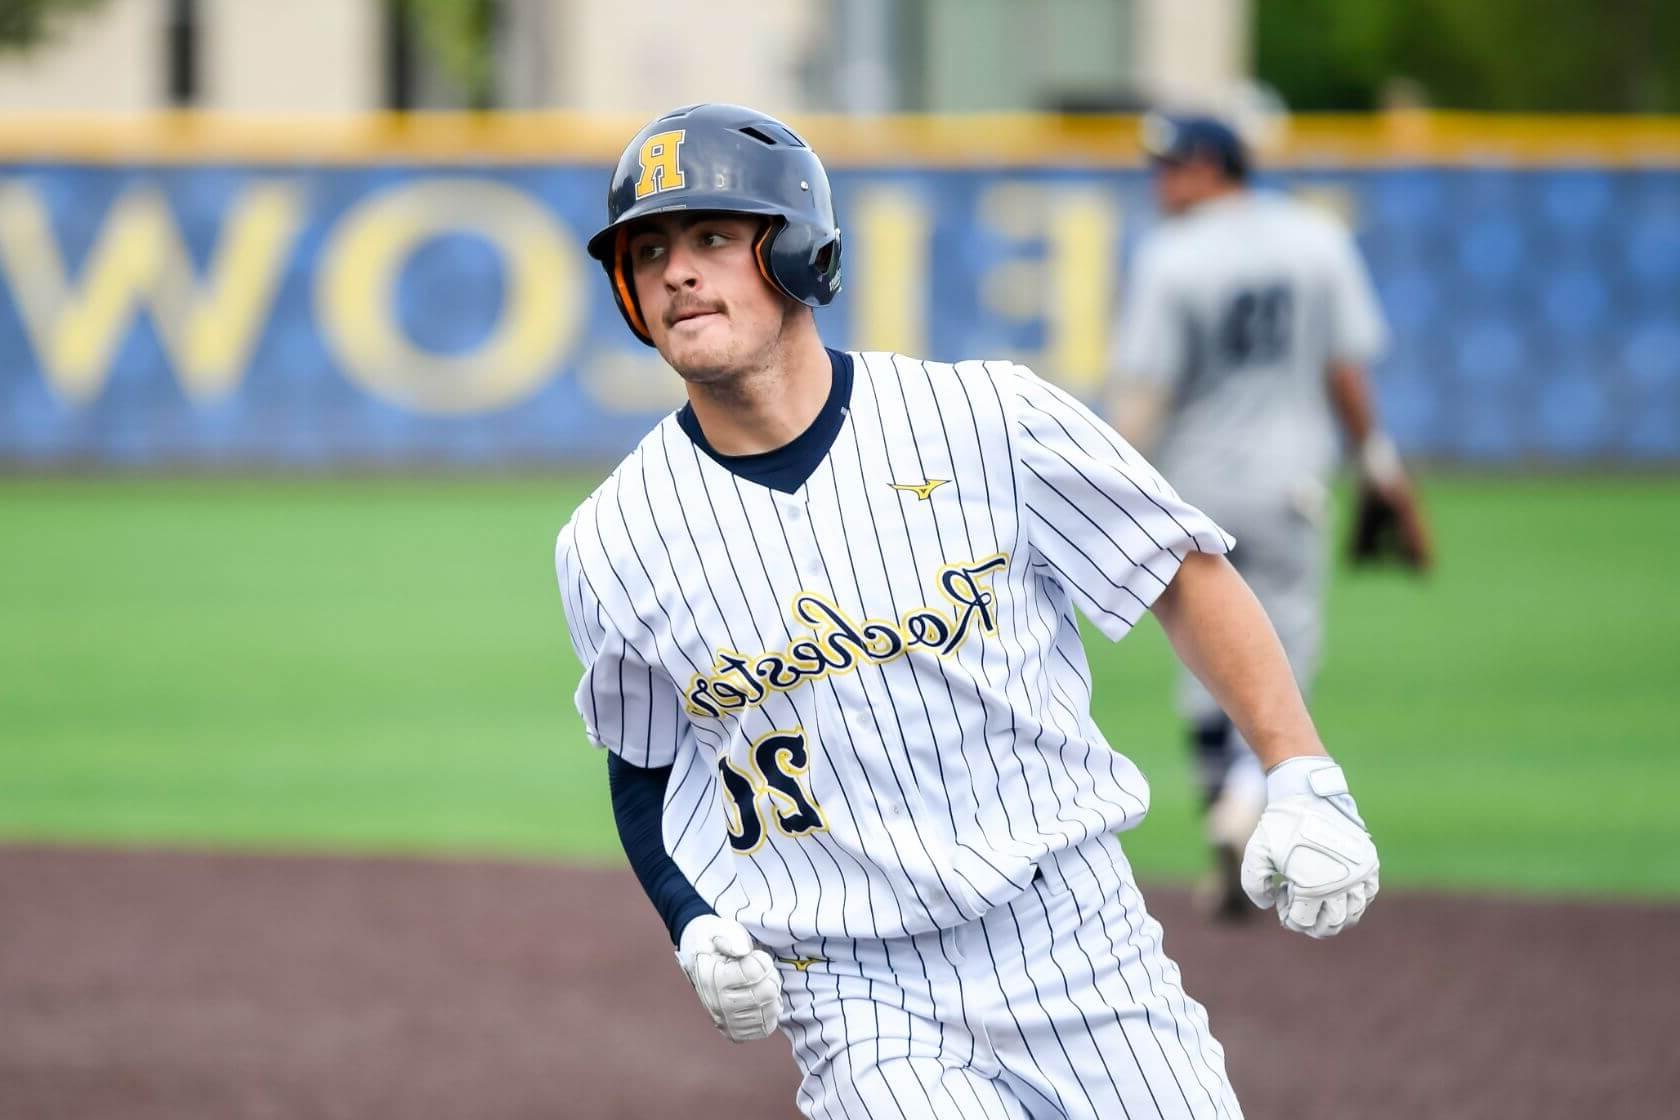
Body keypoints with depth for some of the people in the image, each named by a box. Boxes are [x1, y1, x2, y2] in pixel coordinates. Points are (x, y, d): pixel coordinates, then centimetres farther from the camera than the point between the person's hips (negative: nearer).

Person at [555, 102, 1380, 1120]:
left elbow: (1187, 575, 2)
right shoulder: (610, 544, -1)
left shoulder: (990, 419, -6)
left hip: (1083, 951, 0)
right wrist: (697, 931, -2)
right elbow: (644, 769, 14)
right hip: (857, 995, 0)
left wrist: (1305, 779, -7)